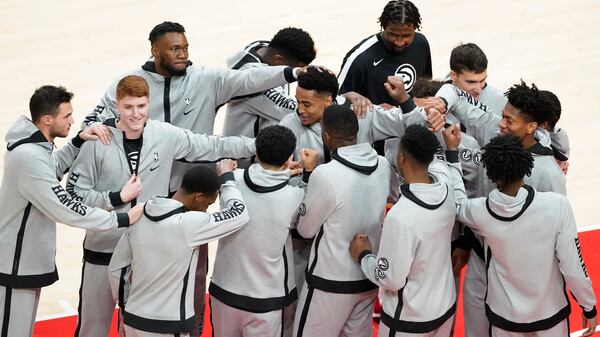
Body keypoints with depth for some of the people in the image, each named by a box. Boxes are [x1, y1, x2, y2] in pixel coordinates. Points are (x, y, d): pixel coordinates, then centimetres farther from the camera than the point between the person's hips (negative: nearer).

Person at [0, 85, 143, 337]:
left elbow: (53, 170, 22)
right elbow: (66, 210, -29)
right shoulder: (29, 158, -29)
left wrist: (78, 142, 3)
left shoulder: (34, 143, 1)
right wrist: (123, 219, -23)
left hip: (29, 258, 10)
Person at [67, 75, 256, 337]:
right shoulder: (99, 141, -12)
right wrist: (117, 198, -16)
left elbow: (212, 146, 0)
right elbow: (74, 193, -8)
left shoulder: (165, 135, -6)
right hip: (104, 248, -2)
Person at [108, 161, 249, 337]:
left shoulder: (139, 216, 1)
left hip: (134, 320, 6)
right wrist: (226, 176, 6)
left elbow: (116, 268, 9)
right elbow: (239, 213, -8)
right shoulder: (189, 224, -19)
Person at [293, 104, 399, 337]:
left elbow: (305, 228, -10)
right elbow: (397, 195, 19)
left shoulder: (325, 175, -25)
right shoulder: (382, 166, -6)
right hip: (369, 277, 6)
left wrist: (309, 173, -5)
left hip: (331, 281, -6)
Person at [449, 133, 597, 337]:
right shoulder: (557, 205, -23)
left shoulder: (481, 212, -17)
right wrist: (589, 307, -3)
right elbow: (572, 266, -18)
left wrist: (452, 151, 13)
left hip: (504, 316, 1)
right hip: (550, 314, -1)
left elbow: (458, 203, 8)